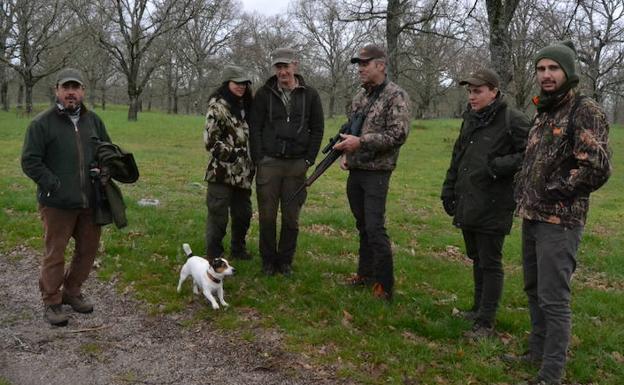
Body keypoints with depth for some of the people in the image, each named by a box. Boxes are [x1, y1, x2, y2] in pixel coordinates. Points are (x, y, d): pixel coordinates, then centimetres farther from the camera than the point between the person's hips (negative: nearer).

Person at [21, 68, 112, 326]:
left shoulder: (93, 120, 9)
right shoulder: (42, 123, -6)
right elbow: (30, 161, -7)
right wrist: (53, 185, -14)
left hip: (91, 202, 5)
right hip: (57, 204, -5)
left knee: (88, 249, 13)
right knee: (55, 254, 4)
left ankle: (72, 292, 33)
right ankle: (51, 302, 20)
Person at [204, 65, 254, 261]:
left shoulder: (246, 106, 13)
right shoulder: (218, 106, -9)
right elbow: (210, 140, -14)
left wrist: (253, 161, 16)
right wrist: (232, 154, -16)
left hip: (243, 173, 7)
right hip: (222, 171, -7)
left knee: (243, 213, 15)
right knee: (218, 214, -2)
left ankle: (238, 249, 32)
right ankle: (213, 255, 9)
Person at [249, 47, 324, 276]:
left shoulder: (310, 95, 5)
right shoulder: (264, 94, 3)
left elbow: (317, 130, 7)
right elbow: (255, 128, 2)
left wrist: (309, 160, -1)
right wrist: (258, 159, -5)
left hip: (296, 165, 1)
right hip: (269, 163, 0)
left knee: (291, 218, 5)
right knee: (267, 216, 4)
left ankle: (286, 261, 20)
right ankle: (268, 260, 18)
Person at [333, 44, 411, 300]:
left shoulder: (396, 96, -10)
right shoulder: (360, 96, 13)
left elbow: (398, 135, -18)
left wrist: (361, 142, -22)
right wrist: (345, 154, 6)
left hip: (376, 173, -7)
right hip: (355, 172, 7)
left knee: (375, 229, -9)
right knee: (362, 226, 15)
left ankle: (384, 285, 1)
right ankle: (366, 273, 28)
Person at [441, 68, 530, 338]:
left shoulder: (513, 121, -12)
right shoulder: (470, 119, 13)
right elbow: (457, 158, 20)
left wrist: (497, 167, -21)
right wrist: (448, 191, 17)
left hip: (493, 207, -8)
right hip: (467, 204, 8)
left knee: (490, 264, 0)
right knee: (477, 259, 19)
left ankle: (485, 322, 9)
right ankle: (479, 309, 34)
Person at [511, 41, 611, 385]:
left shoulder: (586, 111, -12)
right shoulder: (543, 112, 14)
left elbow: (598, 168, -21)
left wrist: (556, 190, -13)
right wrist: (524, 195, 12)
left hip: (559, 221, -9)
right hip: (532, 217, 9)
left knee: (553, 298, -4)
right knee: (534, 290, 18)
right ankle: (538, 351, 35)